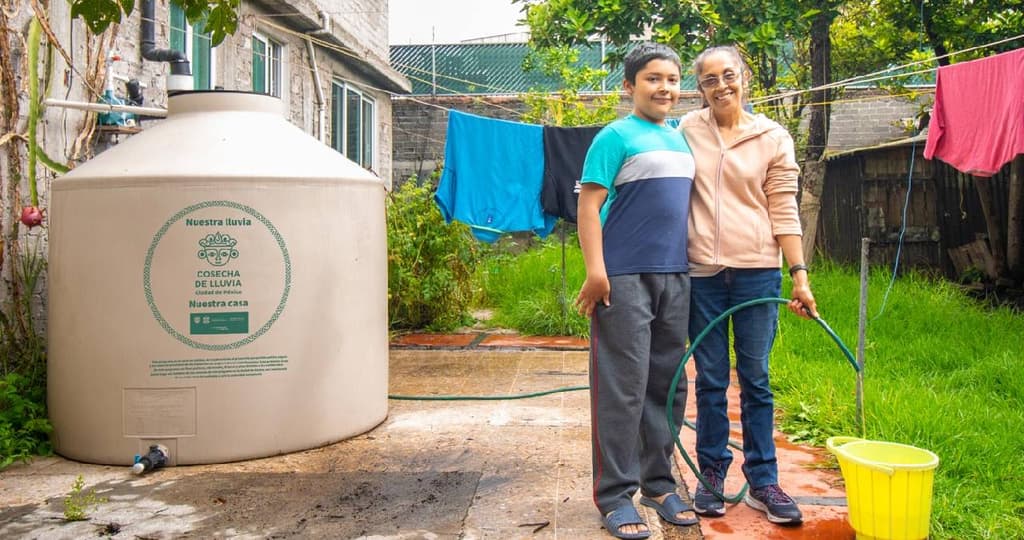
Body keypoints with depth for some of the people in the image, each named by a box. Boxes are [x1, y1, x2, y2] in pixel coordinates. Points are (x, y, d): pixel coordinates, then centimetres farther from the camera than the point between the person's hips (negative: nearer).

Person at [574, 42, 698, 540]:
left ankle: (658, 482, 25)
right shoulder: (616, 137, -5)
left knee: (667, 385, 12)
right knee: (623, 388, -3)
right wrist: (595, 270, -19)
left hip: (675, 277, 7)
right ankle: (615, 495, 7)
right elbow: (588, 205, -11)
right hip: (625, 278, -7)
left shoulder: (681, 140, 16)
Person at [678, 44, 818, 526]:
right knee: (710, 380, 7)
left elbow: (784, 212, 2)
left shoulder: (773, 138, 4)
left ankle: (763, 482, 16)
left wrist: (800, 275, -4)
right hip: (701, 272, 1)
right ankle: (711, 475, 20)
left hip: (756, 271, -1)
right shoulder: (688, 130, 6)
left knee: (755, 379, 5)